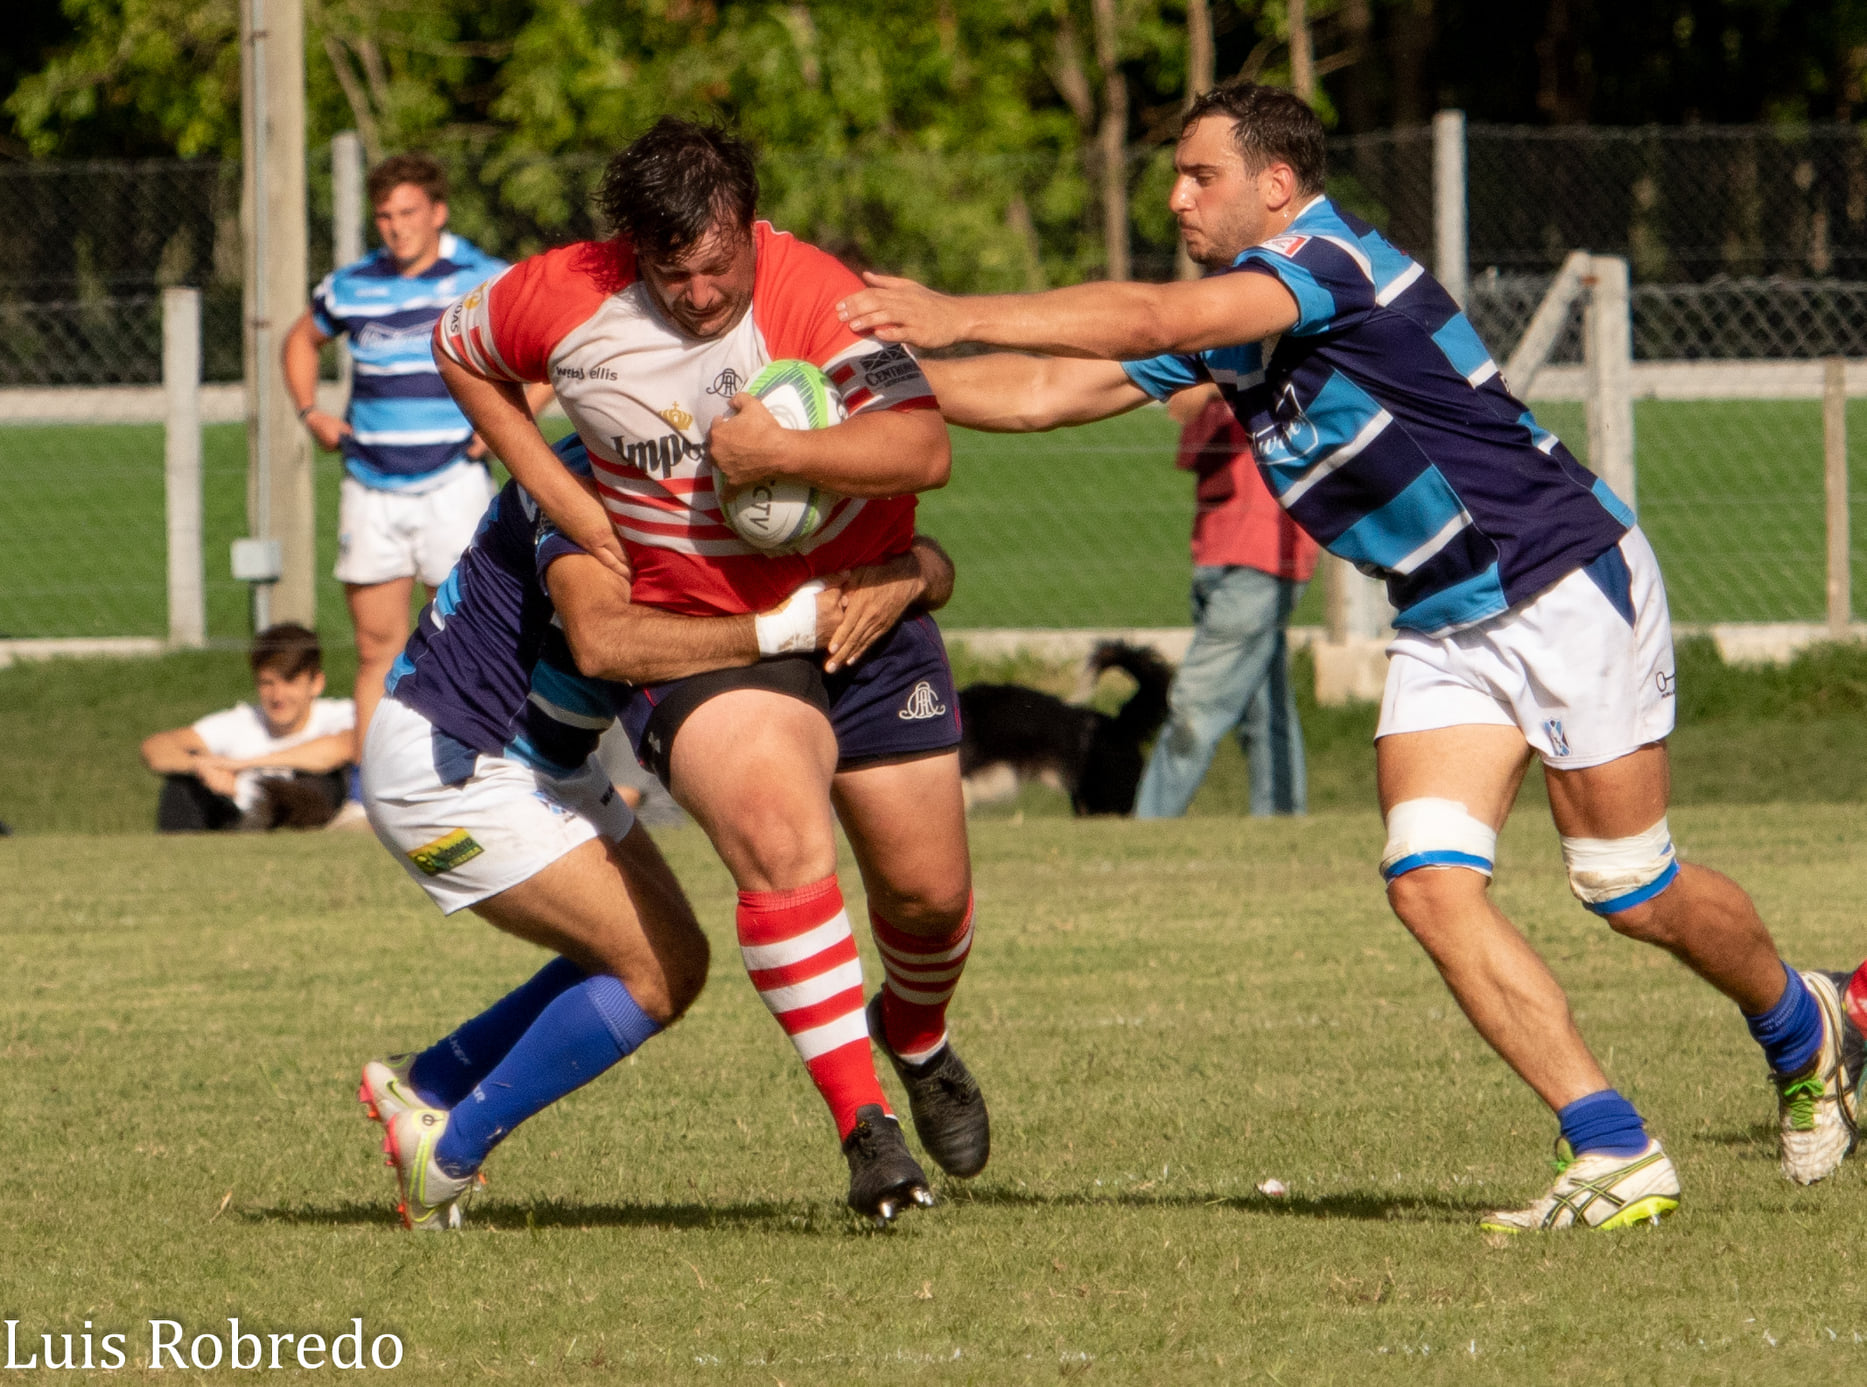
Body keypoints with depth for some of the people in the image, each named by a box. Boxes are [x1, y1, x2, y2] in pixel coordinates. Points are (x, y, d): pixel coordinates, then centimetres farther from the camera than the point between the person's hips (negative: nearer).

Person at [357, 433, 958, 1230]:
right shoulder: (595, 480, -27)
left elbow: (929, 566, -6)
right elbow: (602, 641, -46)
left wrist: (901, 578, -32)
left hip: (544, 765, 9)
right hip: (446, 767, -9)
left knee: (671, 960, 11)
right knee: (657, 976, -11)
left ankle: (422, 1084, 21)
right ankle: (448, 1156, -1)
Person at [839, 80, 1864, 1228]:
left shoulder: (1333, 258, -20)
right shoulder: (1225, 324, 8)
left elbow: (1151, 320, -33)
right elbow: (1044, 392, 8)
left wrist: (958, 316, -34)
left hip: (1566, 582, -8)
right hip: (1446, 629, 8)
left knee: (1633, 892, 1)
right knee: (1431, 882, -10)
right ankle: (1617, 1157, -7)